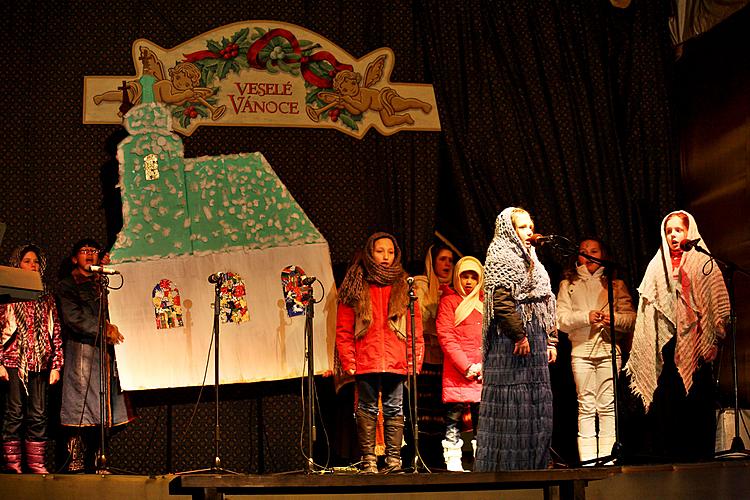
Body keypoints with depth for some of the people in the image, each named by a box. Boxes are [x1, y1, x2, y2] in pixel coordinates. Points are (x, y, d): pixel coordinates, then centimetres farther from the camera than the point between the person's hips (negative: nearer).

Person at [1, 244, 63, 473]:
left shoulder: (46, 298, 15)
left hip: (41, 363, 3)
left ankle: (36, 462, 4)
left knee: (38, 414, 1)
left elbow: (56, 332, 13)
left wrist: (56, 364, 5)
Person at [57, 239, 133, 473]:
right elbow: (74, 318, -8)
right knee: (81, 412, -11)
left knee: (99, 415, 1)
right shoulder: (67, 286, 5)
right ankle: (76, 464, -10)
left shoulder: (103, 284, 23)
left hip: (105, 351, 6)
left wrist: (112, 328, -4)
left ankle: (92, 462, 4)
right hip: (82, 350, -6)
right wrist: (104, 330, -14)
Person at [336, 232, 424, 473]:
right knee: (367, 410, 2)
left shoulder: (403, 287, 11)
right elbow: (343, 331, 3)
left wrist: (414, 360, -1)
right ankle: (368, 460, 5)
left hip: (396, 363, 1)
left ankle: (393, 459, 7)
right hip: (366, 363, -1)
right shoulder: (356, 288, 6)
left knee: (394, 410, 3)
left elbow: (416, 329, 8)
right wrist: (348, 362, -5)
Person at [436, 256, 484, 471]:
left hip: (483, 372, 3)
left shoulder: (485, 303, 18)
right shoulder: (449, 302, 8)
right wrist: (467, 367, -10)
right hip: (456, 371, -3)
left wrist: (484, 365, -2)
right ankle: (453, 463, -5)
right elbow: (446, 338, -2)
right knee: (454, 416, -6)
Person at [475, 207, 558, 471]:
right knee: (510, 403, -9)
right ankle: (501, 464, -6)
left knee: (537, 404, 8)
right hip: (510, 341, -9)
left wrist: (551, 340, 15)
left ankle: (532, 463, 12)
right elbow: (502, 300, -18)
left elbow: (545, 303, 23)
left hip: (535, 340, 9)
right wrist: (519, 335, -22)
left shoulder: (530, 260, 22)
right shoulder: (501, 257, -6)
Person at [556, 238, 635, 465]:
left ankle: (607, 457, -4)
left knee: (608, 405, -6)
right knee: (586, 407, -4)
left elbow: (631, 317, 10)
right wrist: (586, 317, -12)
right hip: (581, 349, 0)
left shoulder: (615, 284, 15)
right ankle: (588, 459, -5)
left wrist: (614, 319, -10)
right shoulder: (568, 285, 14)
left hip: (609, 348, 0)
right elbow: (561, 319, 4)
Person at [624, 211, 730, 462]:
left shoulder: (703, 264, 7)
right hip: (667, 345, 3)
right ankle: (669, 456, -3)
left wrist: (711, 341, -9)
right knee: (666, 401, -4)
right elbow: (647, 308, 15)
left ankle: (699, 453, -3)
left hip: (694, 344, -3)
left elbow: (719, 307, 2)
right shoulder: (657, 266, 17)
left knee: (696, 401, -7)